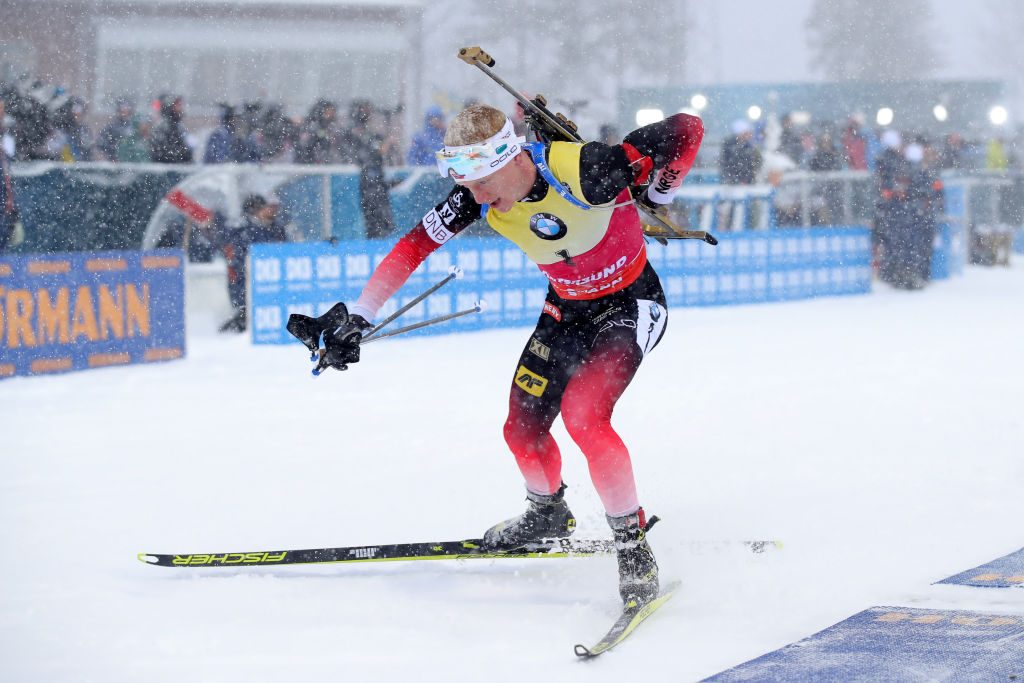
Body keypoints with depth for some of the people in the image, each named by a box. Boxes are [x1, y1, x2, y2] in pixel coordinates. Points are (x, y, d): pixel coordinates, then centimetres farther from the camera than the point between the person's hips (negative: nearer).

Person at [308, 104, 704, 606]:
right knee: (523, 428, 6)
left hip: (631, 305, -6)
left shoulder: (584, 172, -34)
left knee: (582, 414, -25)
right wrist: (356, 320, -13)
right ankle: (547, 513, 38)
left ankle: (634, 549, -12)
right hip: (566, 309, 6)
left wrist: (656, 197, -19)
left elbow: (686, 130, -28)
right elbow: (412, 248, -10)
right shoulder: (477, 198, -18)